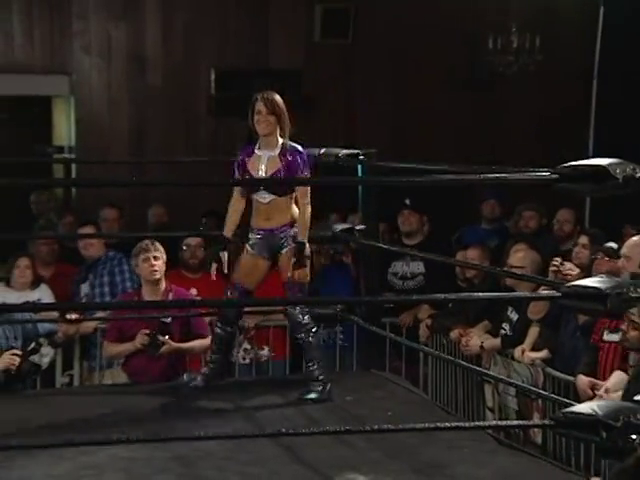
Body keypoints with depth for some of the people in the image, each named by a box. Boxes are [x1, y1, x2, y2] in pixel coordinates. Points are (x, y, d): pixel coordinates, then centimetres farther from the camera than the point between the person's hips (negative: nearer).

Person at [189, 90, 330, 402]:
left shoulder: (294, 154, -7)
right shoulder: (245, 157, 6)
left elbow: (304, 203, -10)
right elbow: (237, 201, 10)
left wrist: (302, 248, -17)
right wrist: (224, 244, 5)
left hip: (289, 235, -5)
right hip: (258, 237, 5)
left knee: (297, 310, -9)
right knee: (231, 302, 7)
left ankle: (319, 379, -4)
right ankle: (216, 366, 23)